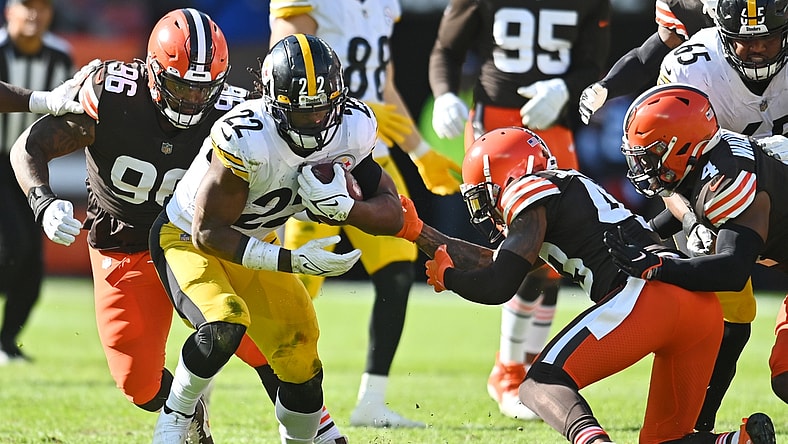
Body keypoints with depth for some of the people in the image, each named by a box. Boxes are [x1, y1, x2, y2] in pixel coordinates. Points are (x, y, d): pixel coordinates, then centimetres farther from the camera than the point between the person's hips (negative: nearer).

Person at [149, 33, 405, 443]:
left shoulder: (352, 130, -18)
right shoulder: (245, 140, -36)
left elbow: (392, 215, -11)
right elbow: (208, 232, -30)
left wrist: (343, 207, -33)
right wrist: (291, 261, -36)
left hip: (256, 243, 6)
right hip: (187, 238, -6)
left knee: (303, 369, 1)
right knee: (224, 327, -32)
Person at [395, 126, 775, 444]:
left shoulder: (531, 192, 6)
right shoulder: (566, 192, 33)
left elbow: (497, 287, 1)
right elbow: (497, 264, 40)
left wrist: (447, 277, 21)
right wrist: (418, 233, 43)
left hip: (645, 295, -8)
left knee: (540, 384, -7)